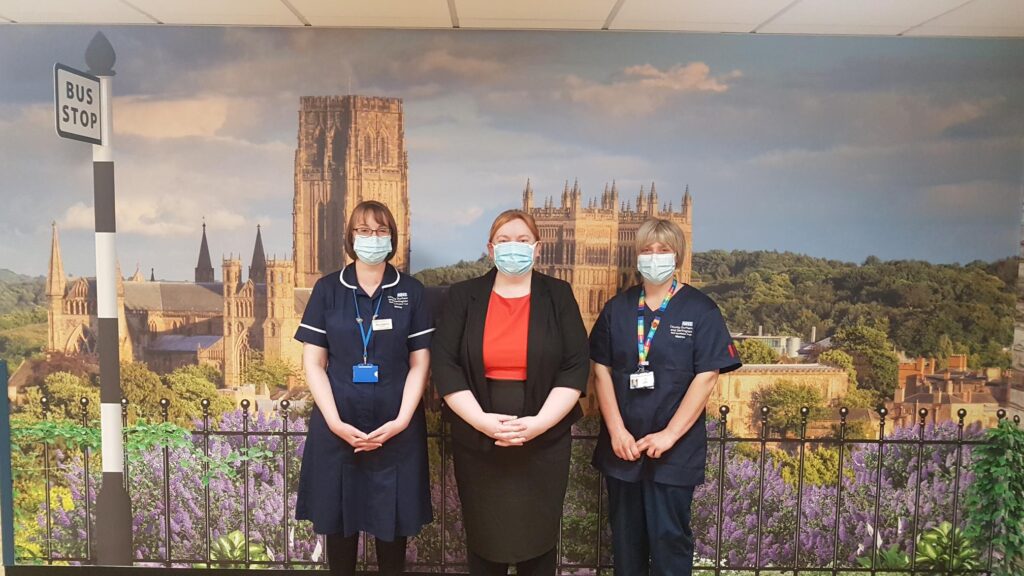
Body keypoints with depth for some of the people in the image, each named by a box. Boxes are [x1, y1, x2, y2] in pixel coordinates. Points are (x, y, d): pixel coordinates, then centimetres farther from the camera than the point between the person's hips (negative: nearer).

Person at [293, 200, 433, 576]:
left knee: (392, 522, 9)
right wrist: (335, 422, -11)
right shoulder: (327, 289, 2)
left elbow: (420, 363, 0)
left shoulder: (411, 292, 2)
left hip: (396, 428, 0)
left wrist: (401, 421, -12)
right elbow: (313, 362, 0)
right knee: (339, 520, 10)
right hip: (337, 427, 0)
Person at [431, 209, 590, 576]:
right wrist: (481, 420, -15)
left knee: (537, 537, 10)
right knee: (484, 536, 11)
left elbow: (576, 366, -4)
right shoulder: (464, 296, 2)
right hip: (477, 442, 1)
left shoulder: (558, 296, 2)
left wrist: (539, 423, -15)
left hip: (544, 442, 0)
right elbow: (444, 363, -4)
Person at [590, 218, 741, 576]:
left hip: (676, 449, -3)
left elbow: (706, 378, -9)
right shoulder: (618, 308, 6)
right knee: (625, 536, 14)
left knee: (669, 537, 5)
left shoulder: (700, 310, -4)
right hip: (622, 447, 3)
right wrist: (617, 431, -7)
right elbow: (602, 371, 3)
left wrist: (669, 434, -15)